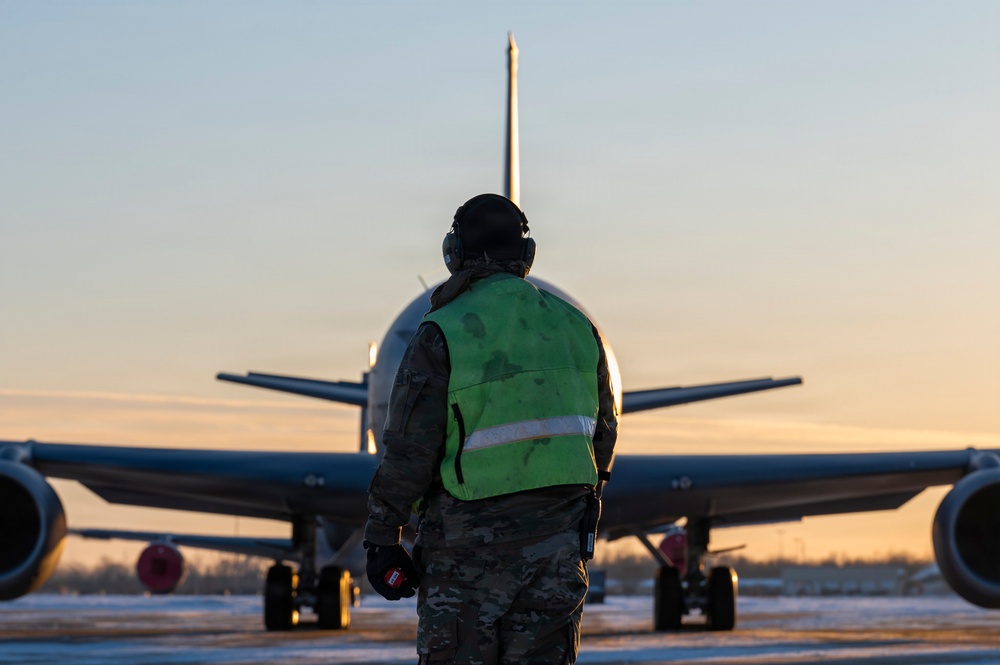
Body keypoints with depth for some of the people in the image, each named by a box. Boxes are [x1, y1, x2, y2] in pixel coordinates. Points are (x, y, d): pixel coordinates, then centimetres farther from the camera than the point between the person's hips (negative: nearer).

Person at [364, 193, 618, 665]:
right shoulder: (575, 327, 7)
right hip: (557, 540, 4)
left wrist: (381, 538, -3)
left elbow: (407, 452, -10)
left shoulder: (442, 333, -9)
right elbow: (602, 433, 14)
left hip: (471, 541, -4)